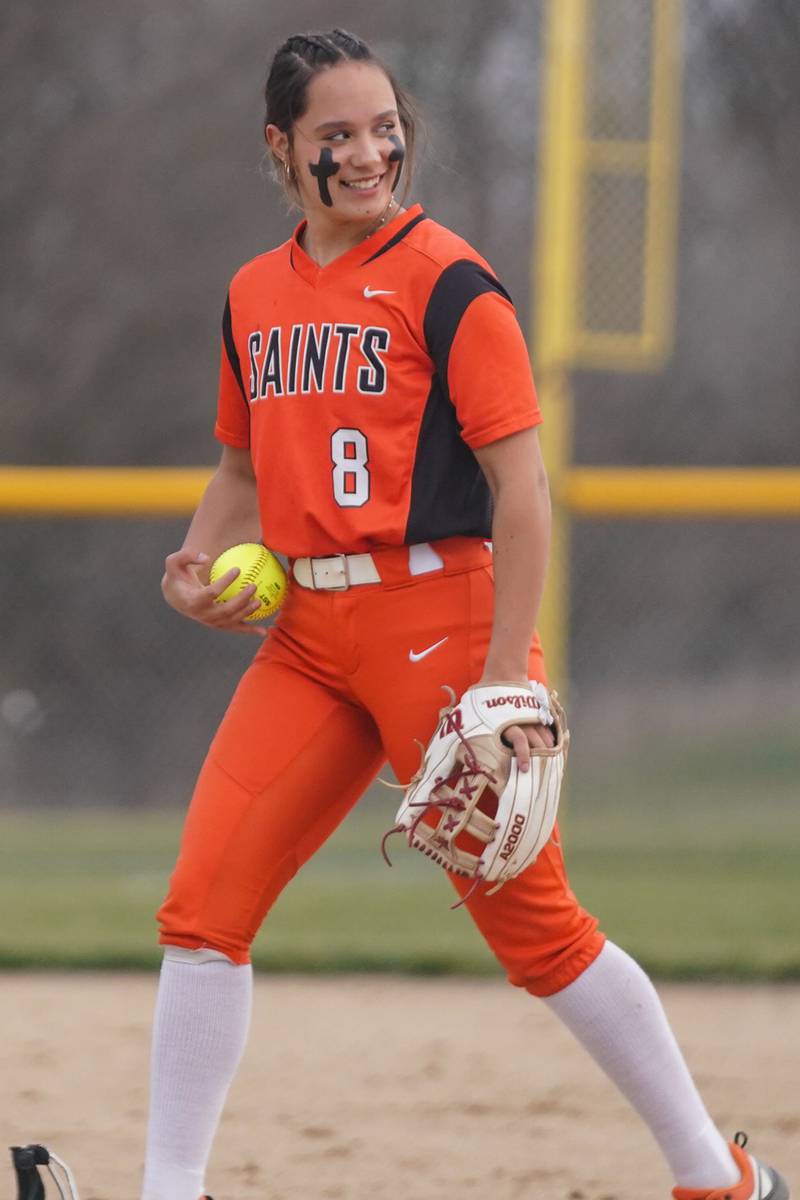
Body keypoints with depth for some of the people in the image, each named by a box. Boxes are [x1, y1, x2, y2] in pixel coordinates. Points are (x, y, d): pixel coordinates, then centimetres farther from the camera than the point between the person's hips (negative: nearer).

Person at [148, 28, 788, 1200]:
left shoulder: (447, 282, -8)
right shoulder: (255, 295, 12)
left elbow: (521, 490, -11)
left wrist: (504, 681, -17)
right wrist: (201, 560, 4)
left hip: (436, 615, -6)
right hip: (307, 637, 6)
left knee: (530, 919, -2)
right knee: (203, 901, -4)